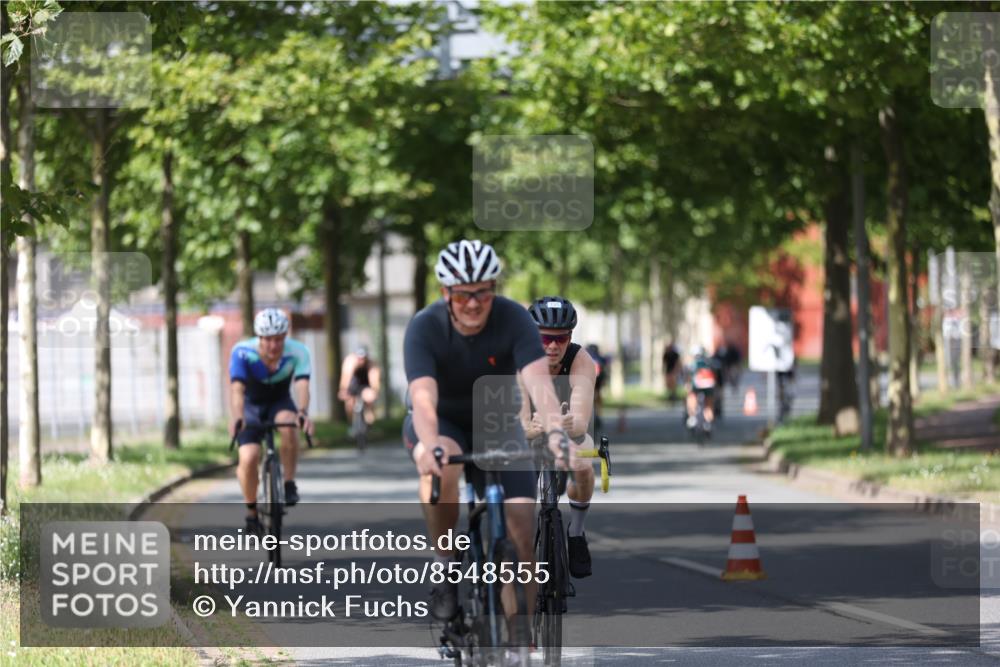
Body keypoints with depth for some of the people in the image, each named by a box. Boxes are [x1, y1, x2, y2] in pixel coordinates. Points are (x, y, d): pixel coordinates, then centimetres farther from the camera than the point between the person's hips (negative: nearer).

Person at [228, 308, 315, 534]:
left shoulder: (297, 352, -26)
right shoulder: (242, 352, -29)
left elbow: (302, 385, -39)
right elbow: (237, 389, -39)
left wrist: (302, 412, -59)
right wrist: (237, 418, -58)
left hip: (280, 403, 1)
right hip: (251, 405, -1)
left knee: (288, 425, -35)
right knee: (249, 458, -21)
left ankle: (289, 485, -18)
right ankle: (251, 512, 3)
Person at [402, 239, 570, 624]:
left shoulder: (513, 320, -23)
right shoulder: (424, 328, -26)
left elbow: (539, 382, -37)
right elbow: (423, 397, -40)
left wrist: (556, 433, -56)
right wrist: (429, 444, -61)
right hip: (440, 423, -1)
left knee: (521, 528, -15)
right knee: (442, 465, -38)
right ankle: (445, 567, -18)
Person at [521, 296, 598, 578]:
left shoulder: (581, 361, -31)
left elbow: (581, 420, -44)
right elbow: (519, 421, -39)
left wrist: (571, 425, -69)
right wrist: (532, 428, -64)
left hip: (569, 432, -1)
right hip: (530, 434, 1)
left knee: (583, 468, -32)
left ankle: (576, 532, -5)